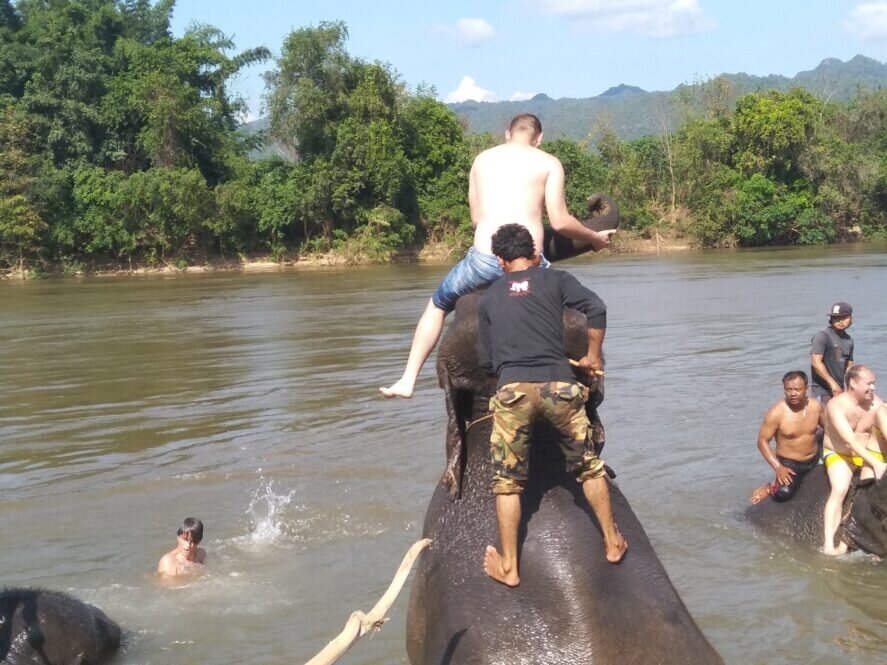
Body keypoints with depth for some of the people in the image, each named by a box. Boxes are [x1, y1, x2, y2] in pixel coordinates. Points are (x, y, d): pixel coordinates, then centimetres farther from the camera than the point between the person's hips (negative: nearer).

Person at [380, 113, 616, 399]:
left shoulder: (482, 159, 18)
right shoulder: (548, 162, 8)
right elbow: (559, 221, 1)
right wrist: (594, 238, 18)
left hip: (483, 260, 2)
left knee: (437, 305, 27)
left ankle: (408, 380, 19)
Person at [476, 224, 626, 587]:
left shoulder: (489, 298, 17)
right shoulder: (555, 280, 12)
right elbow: (596, 308, -2)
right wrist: (593, 357, 11)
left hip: (512, 390, 0)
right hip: (559, 385, 0)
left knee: (507, 481, 10)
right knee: (589, 466, 18)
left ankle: (509, 567, 15)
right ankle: (613, 543, 27)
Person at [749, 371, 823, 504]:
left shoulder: (816, 406, -6)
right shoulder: (776, 413, -21)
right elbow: (762, 441, -16)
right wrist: (778, 467, -24)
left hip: (815, 459, 6)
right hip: (789, 463, -6)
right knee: (784, 493, -28)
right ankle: (770, 488, 7)